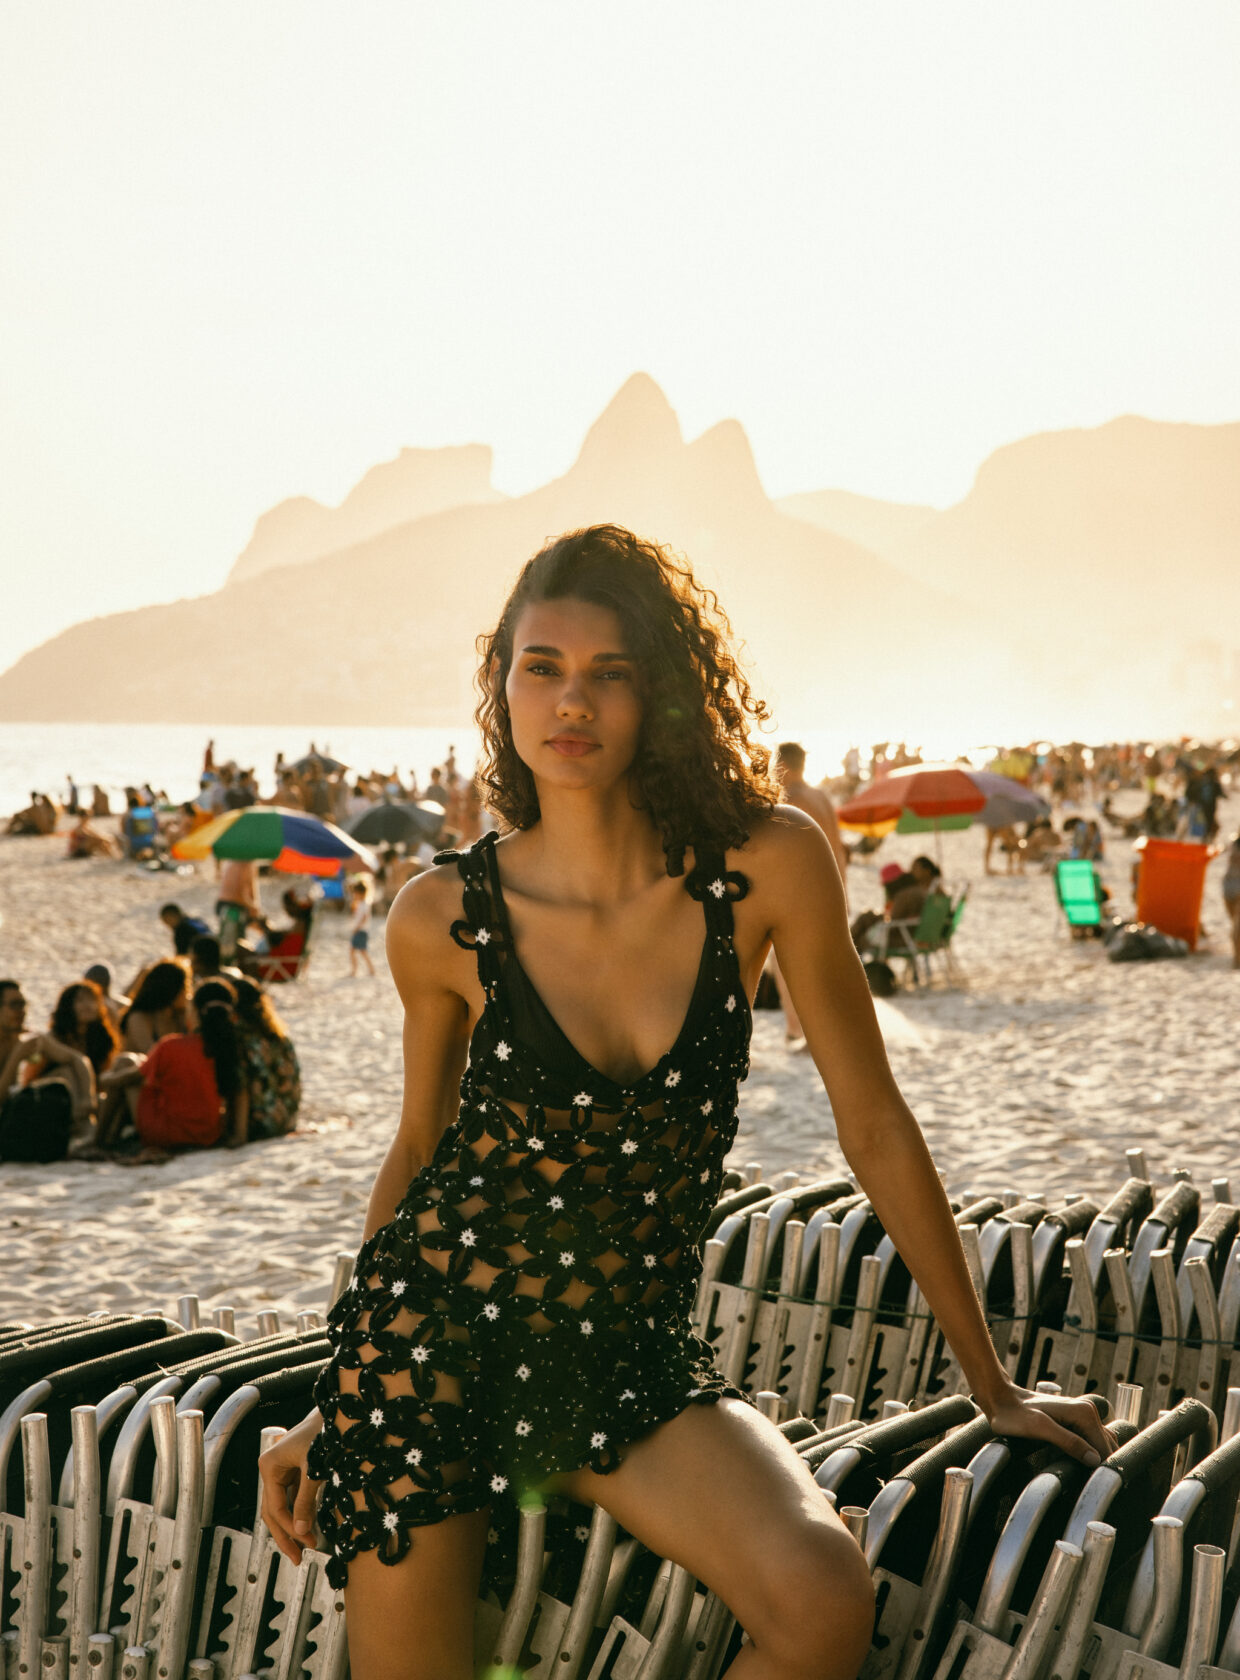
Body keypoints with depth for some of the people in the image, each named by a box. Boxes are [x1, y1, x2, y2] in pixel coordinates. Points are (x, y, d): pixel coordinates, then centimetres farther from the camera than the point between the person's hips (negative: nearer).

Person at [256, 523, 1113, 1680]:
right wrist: (327, 1410, 12)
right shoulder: (442, 920, -8)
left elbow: (875, 1129, -2)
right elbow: (417, 1148, 8)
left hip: (633, 1357, 1)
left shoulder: (766, 867, -10)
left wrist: (991, 1385, 5)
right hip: (432, 1334, 0)